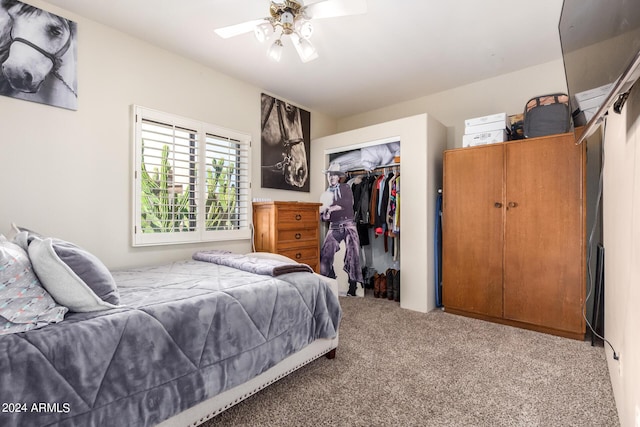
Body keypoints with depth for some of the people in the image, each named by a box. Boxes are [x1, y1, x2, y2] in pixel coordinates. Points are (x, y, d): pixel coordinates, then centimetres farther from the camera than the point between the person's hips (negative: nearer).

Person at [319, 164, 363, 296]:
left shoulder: (345, 188, 8)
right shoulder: (325, 194, 14)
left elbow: (349, 202, -5)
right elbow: (322, 214, 15)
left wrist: (331, 207, -4)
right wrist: (324, 216, -7)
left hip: (349, 225, -2)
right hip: (334, 227, 2)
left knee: (352, 255, -4)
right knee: (325, 254, -11)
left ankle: (353, 287, 8)